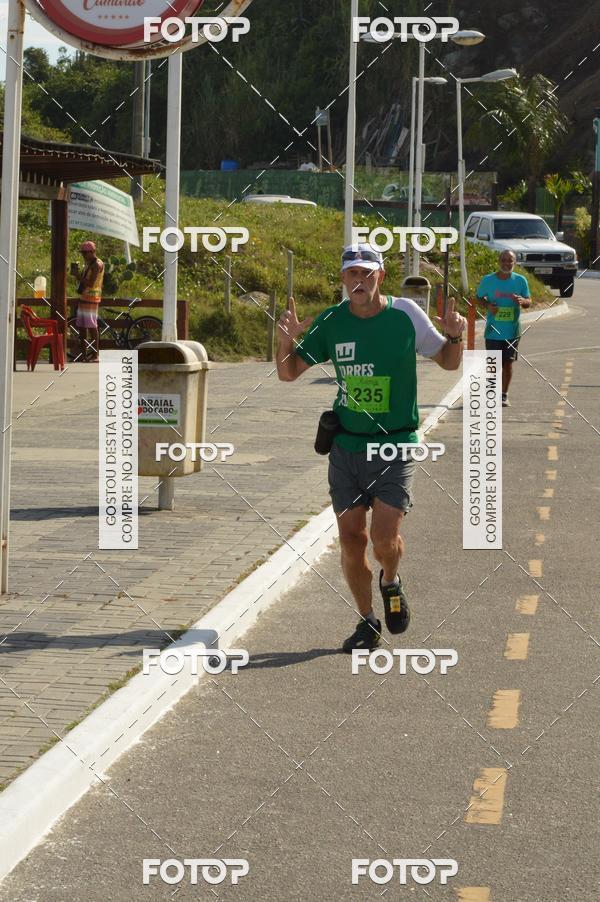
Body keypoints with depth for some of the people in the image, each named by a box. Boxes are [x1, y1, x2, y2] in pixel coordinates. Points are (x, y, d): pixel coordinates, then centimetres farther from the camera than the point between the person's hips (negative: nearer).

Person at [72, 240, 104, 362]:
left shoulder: (97, 265, -13)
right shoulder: (88, 264, 18)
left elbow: (90, 283, -20)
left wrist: (78, 276, -16)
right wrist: (78, 274, 8)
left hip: (92, 298, -10)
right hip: (83, 297, 10)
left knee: (92, 327, -10)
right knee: (81, 326, 8)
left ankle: (95, 355, -9)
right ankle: (84, 354, 13)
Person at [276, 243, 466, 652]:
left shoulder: (406, 314, -6)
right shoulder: (331, 322, 0)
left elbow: (449, 362, 7)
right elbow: (288, 373, 7)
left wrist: (455, 337, -15)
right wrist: (286, 341, -13)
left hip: (396, 445, -3)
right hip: (346, 445, 3)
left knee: (385, 536, -14)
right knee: (351, 538, 2)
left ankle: (391, 582, 20)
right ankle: (368, 623, 20)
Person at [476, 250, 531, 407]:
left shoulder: (520, 280, 0)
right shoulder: (488, 280, -3)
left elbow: (529, 302, 6)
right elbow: (479, 298, 10)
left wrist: (522, 301, -18)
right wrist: (488, 305, -11)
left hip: (512, 331, 1)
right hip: (493, 331, -1)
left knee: (508, 363, 5)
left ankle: (504, 395, 18)